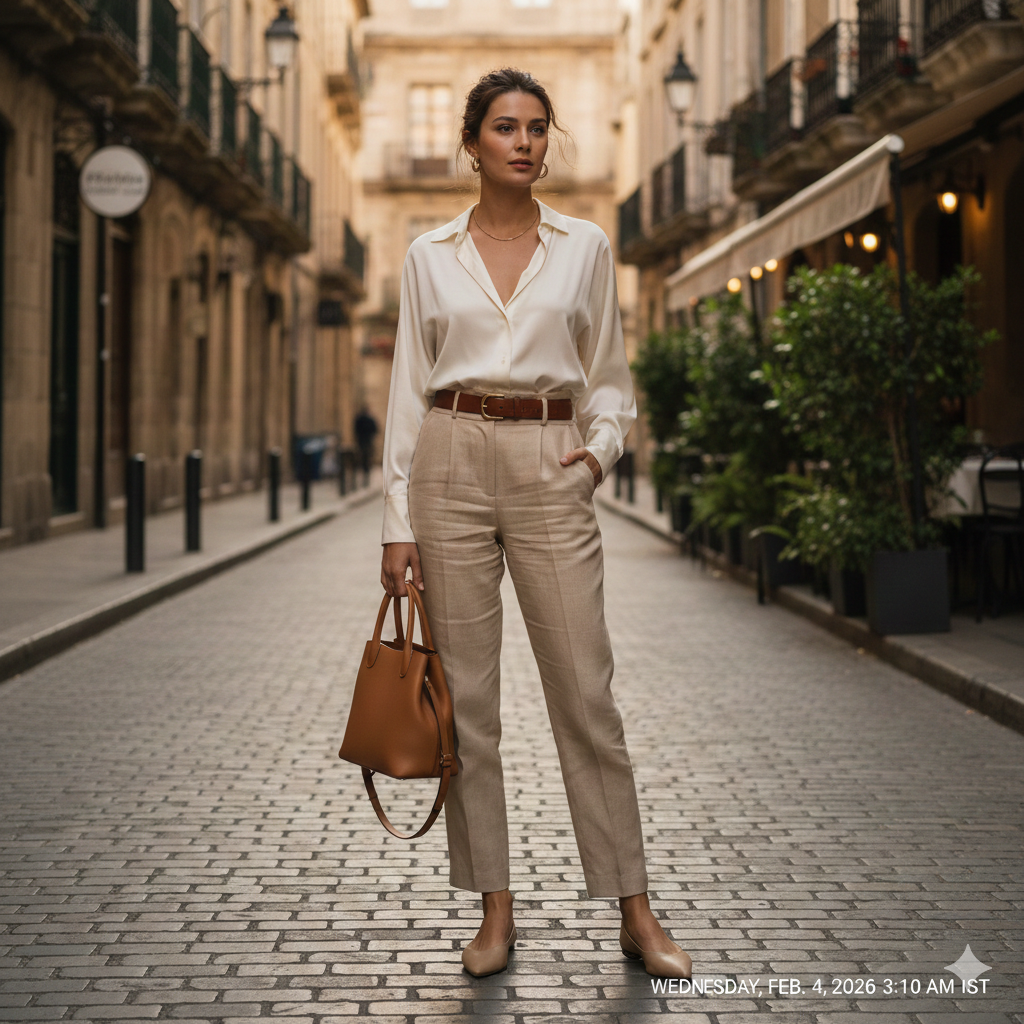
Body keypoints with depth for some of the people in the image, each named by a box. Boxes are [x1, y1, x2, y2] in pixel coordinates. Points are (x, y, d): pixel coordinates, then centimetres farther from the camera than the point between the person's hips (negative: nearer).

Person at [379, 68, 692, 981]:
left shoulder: (585, 246, 7)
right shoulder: (430, 255, 7)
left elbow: (610, 378, 13)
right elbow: (409, 391, 6)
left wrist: (599, 450, -7)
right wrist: (399, 520, 0)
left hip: (549, 469, 0)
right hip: (453, 464, 1)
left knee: (586, 693, -3)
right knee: (467, 694, 2)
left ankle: (635, 913, 7)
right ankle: (495, 909, 13)